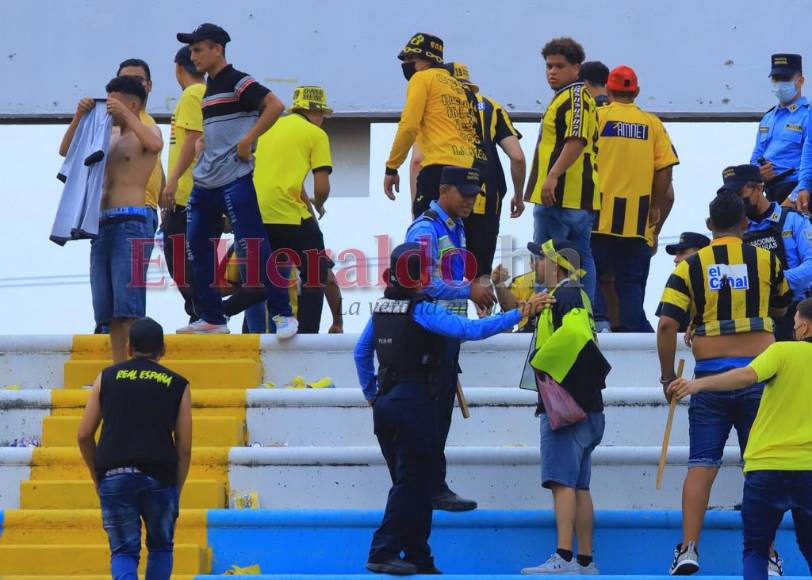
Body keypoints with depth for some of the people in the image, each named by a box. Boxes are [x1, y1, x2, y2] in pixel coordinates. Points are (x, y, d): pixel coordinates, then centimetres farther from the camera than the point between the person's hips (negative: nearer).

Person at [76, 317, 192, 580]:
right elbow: (184, 448, 8)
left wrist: (97, 477, 23)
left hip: (114, 477, 0)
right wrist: (176, 492, 15)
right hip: (159, 477, 0)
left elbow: (84, 435, 11)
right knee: (161, 548, 19)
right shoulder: (178, 385, 11)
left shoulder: (107, 377, 14)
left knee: (123, 551, 5)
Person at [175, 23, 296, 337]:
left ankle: (283, 314, -5)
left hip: (234, 180, -9)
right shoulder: (208, 89, 18)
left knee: (254, 249, -10)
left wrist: (247, 140, -20)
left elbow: (275, 105, -20)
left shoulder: (237, 82, -8)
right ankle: (212, 319, 16)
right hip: (205, 183, 9)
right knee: (197, 250, 8)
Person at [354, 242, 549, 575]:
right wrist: (519, 314, -19)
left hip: (385, 402, 8)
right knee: (412, 483, -3)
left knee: (411, 483, 13)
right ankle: (383, 553, -9)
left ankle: (418, 559, 16)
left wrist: (372, 394, 26)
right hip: (413, 401, -8)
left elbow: (361, 352, 19)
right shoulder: (421, 311, -13)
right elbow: (470, 330, -21)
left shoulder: (382, 308, 10)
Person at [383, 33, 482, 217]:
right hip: (467, 169, 8)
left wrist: (391, 167, 0)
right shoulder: (456, 85, 24)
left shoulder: (423, 78, 4)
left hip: (440, 168, -8)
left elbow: (409, 126, -6)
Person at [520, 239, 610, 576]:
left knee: (562, 481, -15)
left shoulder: (565, 294, -9)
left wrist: (541, 362, -16)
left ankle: (564, 559, -23)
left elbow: (573, 333, -28)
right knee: (579, 487, 10)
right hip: (584, 406, 10)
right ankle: (585, 563, 10)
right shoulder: (574, 296, 22)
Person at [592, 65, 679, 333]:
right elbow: (664, 172, 4)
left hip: (599, 217, -2)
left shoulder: (596, 117, 1)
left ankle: (597, 320, -13)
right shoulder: (652, 124, 8)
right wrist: (655, 209, 15)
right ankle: (630, 330, 0)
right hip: (638, 220, 2)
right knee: (631, 283, 7)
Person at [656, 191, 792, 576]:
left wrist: (668, 376, 4)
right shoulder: (766, 261, 4)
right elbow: (781, 309, 21)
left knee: (701, 465, 2)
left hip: (711, 376, 0)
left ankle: (689, 549, -6)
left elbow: (667, 324, -6)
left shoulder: (690, 267, 1)